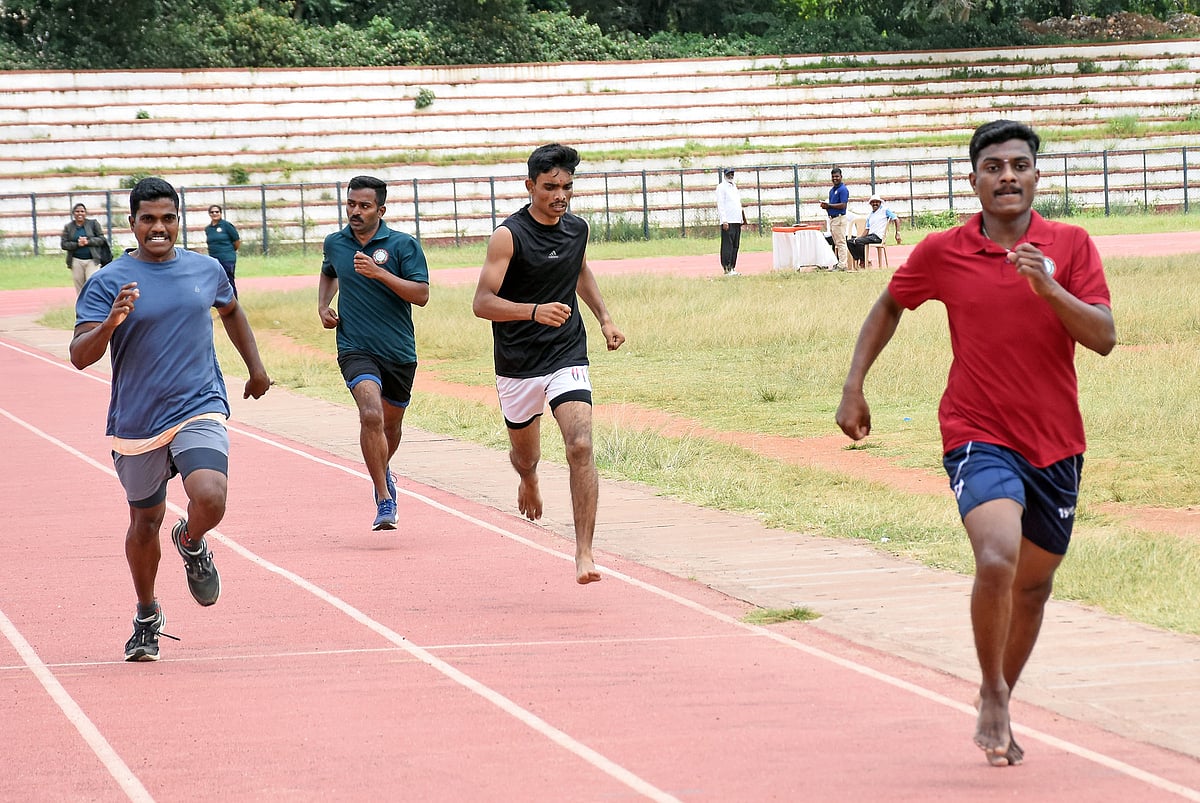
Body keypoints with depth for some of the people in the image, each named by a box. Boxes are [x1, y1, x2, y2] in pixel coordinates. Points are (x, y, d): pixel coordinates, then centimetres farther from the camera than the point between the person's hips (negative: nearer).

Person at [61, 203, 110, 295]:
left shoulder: (93, 224, 4)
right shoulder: (68, 227, 7)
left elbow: (101, 239, 0)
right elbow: (64, 244, 1)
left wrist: (88, 241, -16)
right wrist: (77, 244, -15)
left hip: (92, 260, -2)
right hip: (76, 261, 2)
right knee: (80, 290, 6)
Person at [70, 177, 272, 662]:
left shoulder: (206, 270, 4)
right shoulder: (108, 283, -7)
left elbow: (231, 312, 27)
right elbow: (80, 356, -14)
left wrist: (256, 368, 27)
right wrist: (111, 323, -31)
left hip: (199, 411, 0)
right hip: (136, 423, 0)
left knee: (209, 499, -25)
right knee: (145, 522, 14)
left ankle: (191, 542, 12)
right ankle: (147, 617, 38)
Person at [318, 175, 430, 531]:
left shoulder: (404, 245, -4)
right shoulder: (335, 243, 6)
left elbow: (421, 295, -12)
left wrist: (379, 273, -21)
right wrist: (323, 305, 11)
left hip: (399, 352, 0)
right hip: (355, 350, 0)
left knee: (391, 424, 17)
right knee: (371, 414, -24)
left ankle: (383, 470, 52)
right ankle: (384, 502, -23)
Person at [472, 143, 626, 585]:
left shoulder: (576, 228, 3)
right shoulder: (509, 235, -15)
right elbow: (482, 302, -22)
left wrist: (604, 317, 17)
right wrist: (535, 310, -36)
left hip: (567, 358, 2)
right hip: (517, 366, -2)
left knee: (580, 447, -19)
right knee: (525, 456, 17)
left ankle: (584, 553, -18)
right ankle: (528, 481, 57)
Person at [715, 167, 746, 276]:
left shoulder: (734, 186, 20)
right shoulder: (721, 187, -3)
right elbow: (720, 204, -10)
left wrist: (741, 218, 19)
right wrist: (724, 220, -17)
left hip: (737, 221, 8)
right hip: (728, 221, -8)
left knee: (735, 246, 7)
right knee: (727, 245, -9)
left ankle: (732, 268, 10)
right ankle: (726, 269, -10)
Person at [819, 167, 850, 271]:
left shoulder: (843, 189, -11)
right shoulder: (832, 190, 17)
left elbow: (843, 205, -20)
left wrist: (829, 205, -17)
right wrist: (826, 206, 1)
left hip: (839, 218, -10)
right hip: (832, 218, 10)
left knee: (840, 242, -8)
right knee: (835, 243, 12)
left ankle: (842, 265, -8)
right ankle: (838, 263, 17)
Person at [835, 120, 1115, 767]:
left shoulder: (1070, 246, -1)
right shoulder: (943, 253, -2)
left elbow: (1104, 338, -9)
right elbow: (888, 306, 16)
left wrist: (1049, 287, -24)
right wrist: (853, 387, 10)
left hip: (1056, 444, 3)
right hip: (979, 436, -3)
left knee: (1034, 585, 14)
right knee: (997, 559, -26)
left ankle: (998, 707, 34)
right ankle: (992, 696, -7)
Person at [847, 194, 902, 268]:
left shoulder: (884, 210, 4)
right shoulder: (869, 216, 23)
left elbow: (896, 220, -2)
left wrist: (897, 233, -13)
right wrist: (859, 237, 1)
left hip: (878, 237, -8)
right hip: (870, 236, 8)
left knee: (858, 241, -30)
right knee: (849, 241, -6)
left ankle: (863, 261, -18)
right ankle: (857, 259, -15)